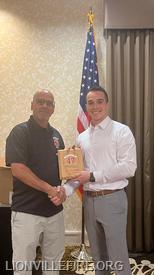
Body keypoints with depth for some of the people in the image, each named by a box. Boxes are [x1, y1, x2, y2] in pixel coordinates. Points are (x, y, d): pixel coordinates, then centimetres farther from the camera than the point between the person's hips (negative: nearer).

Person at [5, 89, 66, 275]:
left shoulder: (55, 134, 11)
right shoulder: (20, 132, -8)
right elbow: (17, 169, -18)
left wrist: (60, 188, -4)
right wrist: (49, 189, -19)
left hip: (55, 209, 6)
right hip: (27, 210, -6)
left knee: (53, 260, 17)